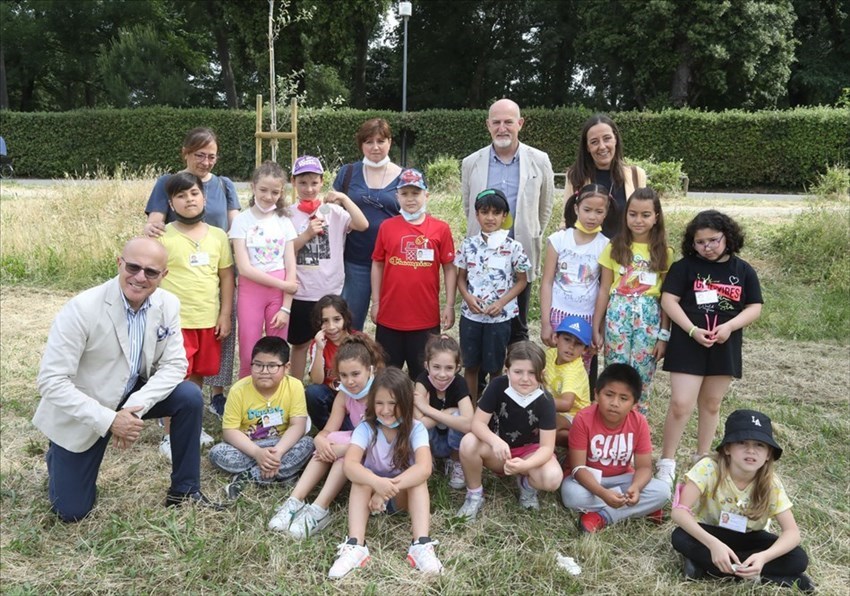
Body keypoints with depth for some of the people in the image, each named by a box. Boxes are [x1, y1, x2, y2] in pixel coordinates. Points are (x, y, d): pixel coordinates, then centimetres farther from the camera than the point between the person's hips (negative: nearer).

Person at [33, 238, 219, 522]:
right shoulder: (82, 308, -27)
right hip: (83, 410, -3)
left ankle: (184, 490, -3)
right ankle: (58, 456, 35)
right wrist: (108, 419, -31)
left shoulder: (168, 304, -13)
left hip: (133, 394, 4)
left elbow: (175, 364, -12)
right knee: (71, 511, 1)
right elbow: (51, 381, -26)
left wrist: (136, 407, -27)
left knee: (190, 397, -21)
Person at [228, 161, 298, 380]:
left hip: (280, 293, 2)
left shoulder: (284, 222, 3)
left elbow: (290, 268, 0)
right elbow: (244, 268, -11)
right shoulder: (242, 220, -4)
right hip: (251, 291, -2)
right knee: (248, 356, 1)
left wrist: (286, 307, -6)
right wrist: (282, 284, -12)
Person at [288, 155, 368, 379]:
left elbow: (363, 225, -15)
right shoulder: (288, 214, 0)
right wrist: (307, 235, -14)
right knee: (299, 343, 11)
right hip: (300, 293, 0)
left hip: (331, 291, 0)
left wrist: (344, 198, -19)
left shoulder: (333, 211, 0)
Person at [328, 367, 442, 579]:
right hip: (371, 490, 1)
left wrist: (388, 488, -45)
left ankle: (421, 545, -38)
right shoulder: (366, 428, -16)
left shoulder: (415, 429, -18)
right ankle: (355, 546, -38)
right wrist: (377, 483, -51)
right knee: (362, 478, -30)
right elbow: (350, 464, -32)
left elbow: (424, 468, -35)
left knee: (418, 478, -30)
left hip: (404, 495, 0)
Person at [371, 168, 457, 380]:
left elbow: (449, 268, 0)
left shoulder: (440, 228, -3)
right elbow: (377, 265, 7)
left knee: (423, 373, 12)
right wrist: (376, 302, 4)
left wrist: (449, 306, -2)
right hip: (390, 316, 1)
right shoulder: (387, 227, 1)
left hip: (426, 317, -1)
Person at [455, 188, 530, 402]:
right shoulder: (468, 245, 1)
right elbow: (461, 277, 8)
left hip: (499, 317, -2)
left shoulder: (513, 247, -7)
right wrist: (468, 297, -11)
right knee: (470, 365, 12)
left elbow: (521, 281, -1)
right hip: (470, 314, 2)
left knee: (494, 367, 8)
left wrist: (501, 302, -13)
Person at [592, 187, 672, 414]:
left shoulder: (664, 252, 3)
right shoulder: (615, 248, 2)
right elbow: (604, 289, 4)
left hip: (649, 317, 0)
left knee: (641, 379, 5)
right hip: (617, 314, 0)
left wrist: (664, 335, 0)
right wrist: (596, 328, 3)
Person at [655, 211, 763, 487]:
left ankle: (703, 458, 31)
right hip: (688, 344, -3)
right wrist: (692, 330, -18)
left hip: (725, 347, 3)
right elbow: (668, 300, -7)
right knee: (681, 405, -8)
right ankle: (667, 461, 5)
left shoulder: (743, 270, 4)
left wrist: (729, 326, -14)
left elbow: (754, 308, 4)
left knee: (711, 405, 16)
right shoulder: (685, 266, -4)